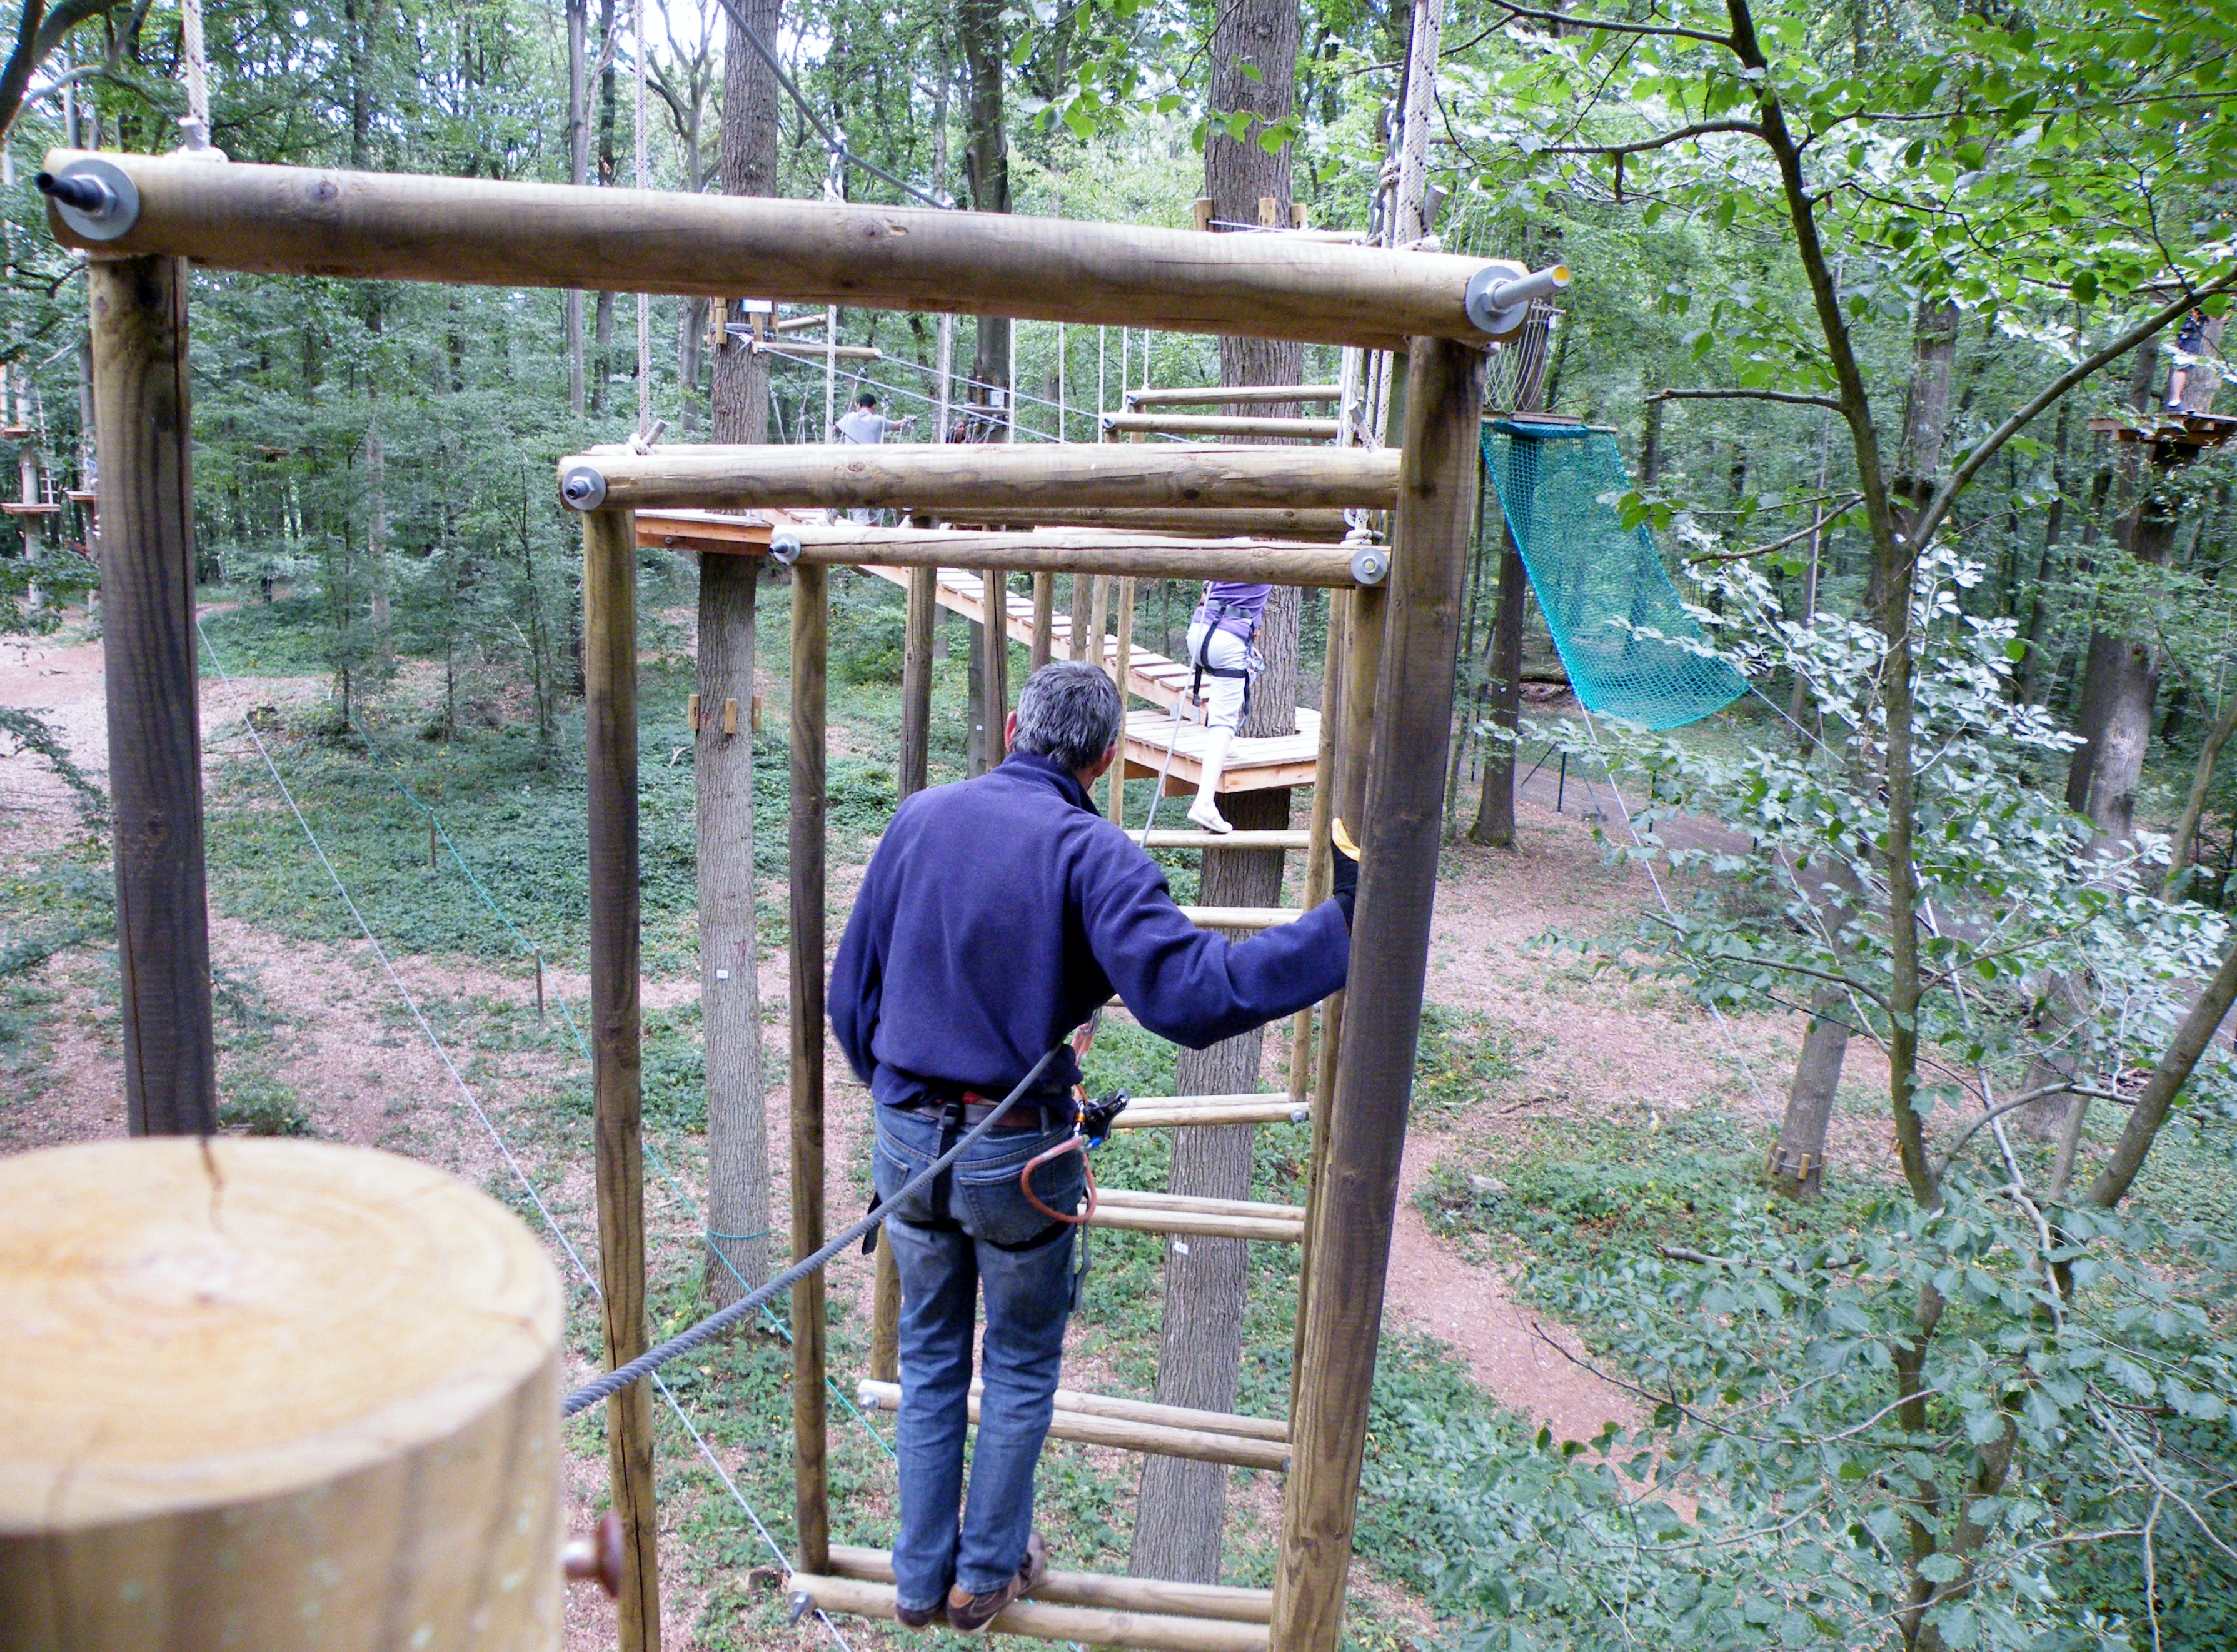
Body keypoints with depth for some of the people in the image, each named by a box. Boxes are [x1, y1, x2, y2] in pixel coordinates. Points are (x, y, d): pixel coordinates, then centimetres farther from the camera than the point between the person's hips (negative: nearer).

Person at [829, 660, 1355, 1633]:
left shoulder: (918, 819, -1)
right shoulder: (1089, 853, -18)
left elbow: (851, 990, 6)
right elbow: (1191, 993, -30)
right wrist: (1344, 926, -27)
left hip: (907, 1140, 4)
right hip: (1018, 1152, -4)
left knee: (930, 1354, 22)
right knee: (1021, 1363, 19)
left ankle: (920, 1575, 34)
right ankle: (989, 1572, 34)